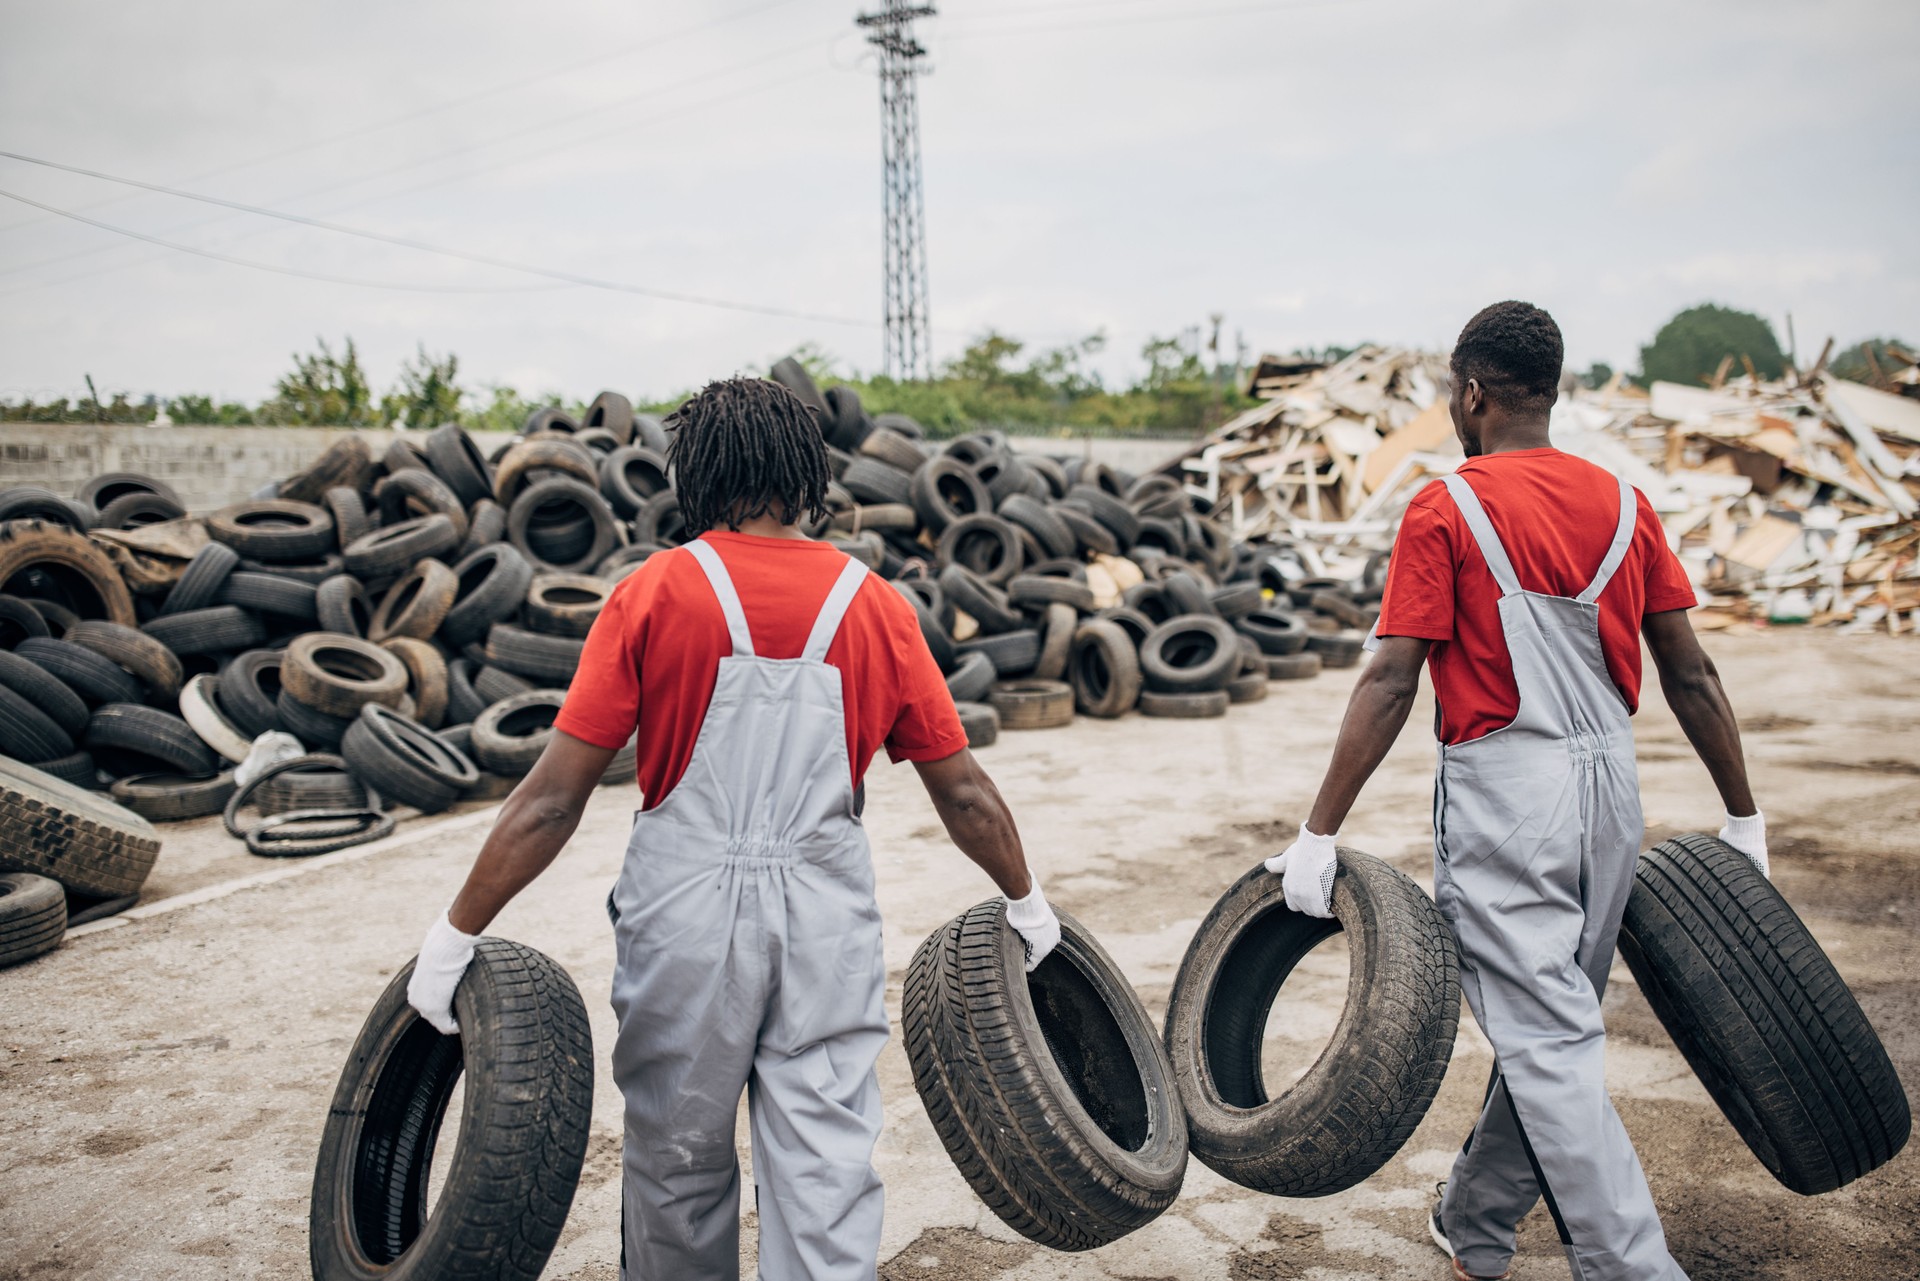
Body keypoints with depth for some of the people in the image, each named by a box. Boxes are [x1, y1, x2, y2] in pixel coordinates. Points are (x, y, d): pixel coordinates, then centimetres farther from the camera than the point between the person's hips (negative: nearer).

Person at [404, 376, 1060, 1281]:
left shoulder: (654, 594, -6)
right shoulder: (873, 604, 0)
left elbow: (553, 796, -8)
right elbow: (962, 791, 5)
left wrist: (457, 933, 0)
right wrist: (1025, 900, 20)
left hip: (687, 917, 0)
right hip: (828, 923, 1)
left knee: (678, 1161, 19)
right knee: (827, 1168, 7)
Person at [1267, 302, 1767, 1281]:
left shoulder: (1446, 509, -10)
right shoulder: (1623, 503, 6)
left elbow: (1390, 684, -14)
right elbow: (1691, 675, 8)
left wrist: (1318, 834, -10)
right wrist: (1743, 815, 17)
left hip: (1504, 790, -6)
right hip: (1611, 792, 7)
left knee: (1548, 1044, -1)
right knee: (1552, 1024, 17)